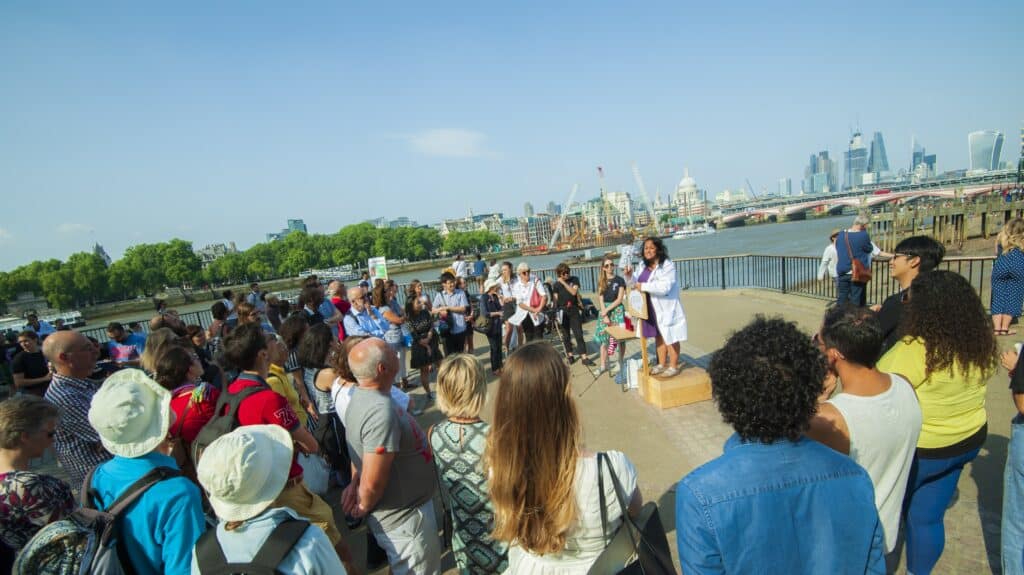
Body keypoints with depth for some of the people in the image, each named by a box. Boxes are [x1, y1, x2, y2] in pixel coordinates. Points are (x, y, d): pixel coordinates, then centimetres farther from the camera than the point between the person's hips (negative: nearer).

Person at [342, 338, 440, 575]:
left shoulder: (361, 396, -3)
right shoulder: (381, 413, -34)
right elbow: (372, 483, -31)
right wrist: (363, 508, -13)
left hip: (401, 509, 9)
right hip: (404, 519, -9)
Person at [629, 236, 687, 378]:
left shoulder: (667, 265, -16)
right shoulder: (644, 266, 10)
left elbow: (665, 287, -27)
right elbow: (638, 284, 19)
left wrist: (644, 286, -23)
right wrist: (630, 277, -1)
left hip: (666, 308, -7)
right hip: (652, 309, 8)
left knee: (670, 337, 1)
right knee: (658, 336, 16)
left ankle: (674, 366, 12)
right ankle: (662, 364, 27)